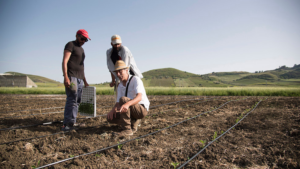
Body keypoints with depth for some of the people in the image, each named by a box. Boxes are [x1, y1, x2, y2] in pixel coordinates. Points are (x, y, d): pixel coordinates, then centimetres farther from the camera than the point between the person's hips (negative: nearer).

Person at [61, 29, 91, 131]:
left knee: (77, 101, 4)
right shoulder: (70, 45, 1)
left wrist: (85, 81, 25)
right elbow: (64, 61, -10)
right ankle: (67, 124, -14)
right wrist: (66, 77, -21)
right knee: (72, 100, -15)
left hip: (80, 79, 8)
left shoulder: (81, 49, 26)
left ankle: (72, 122, 7)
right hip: (71, 77, -8)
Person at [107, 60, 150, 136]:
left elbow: (139, 97, -32)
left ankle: (127, 129, -25)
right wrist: (113, 110, -18)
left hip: (142, 109, -7)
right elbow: (118, 103, 6)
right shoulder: (120, 86, 7)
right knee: (110, 118, -5)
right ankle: (134, 122, 7)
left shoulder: (136, 79, -16)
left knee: (123, 99, -31)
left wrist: (127, 104, -51)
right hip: (132, 111, 7)